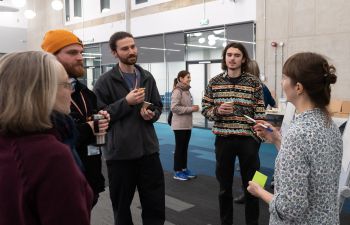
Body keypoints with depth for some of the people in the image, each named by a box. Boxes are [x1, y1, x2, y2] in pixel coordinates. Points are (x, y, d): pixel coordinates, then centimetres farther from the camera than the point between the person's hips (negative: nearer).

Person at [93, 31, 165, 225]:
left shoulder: (147, 77, 9)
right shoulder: (105, 81, -6)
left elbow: (158, 106, 16)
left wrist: (151, 114, -6)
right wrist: (126, 102, -19)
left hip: (149, 150, 4)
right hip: (119, 152, -3)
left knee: (156, 204, 12)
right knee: (121, 205, 15)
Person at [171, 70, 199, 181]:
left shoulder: (187, 90, 11)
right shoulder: (177, 91, -14)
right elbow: (174, 108, -21)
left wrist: (193, 108, 2)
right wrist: (191, 109, -19)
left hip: (187, 124, 8)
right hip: (180, 125, -8)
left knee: (185, 147, 15)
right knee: (179, 148, 1)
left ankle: (184, 169, 26)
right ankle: (177, 172, 12)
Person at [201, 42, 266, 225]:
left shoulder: (254, 82, -2)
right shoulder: (214, 82, 2)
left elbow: (259, 112, -2)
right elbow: (205, 109, 5)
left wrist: (259, 136, -8)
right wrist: (217, 110, -15)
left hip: (248, 139, -1)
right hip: (223, 139, 2)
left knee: (251, 186, 11)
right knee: (224, 186, 14)